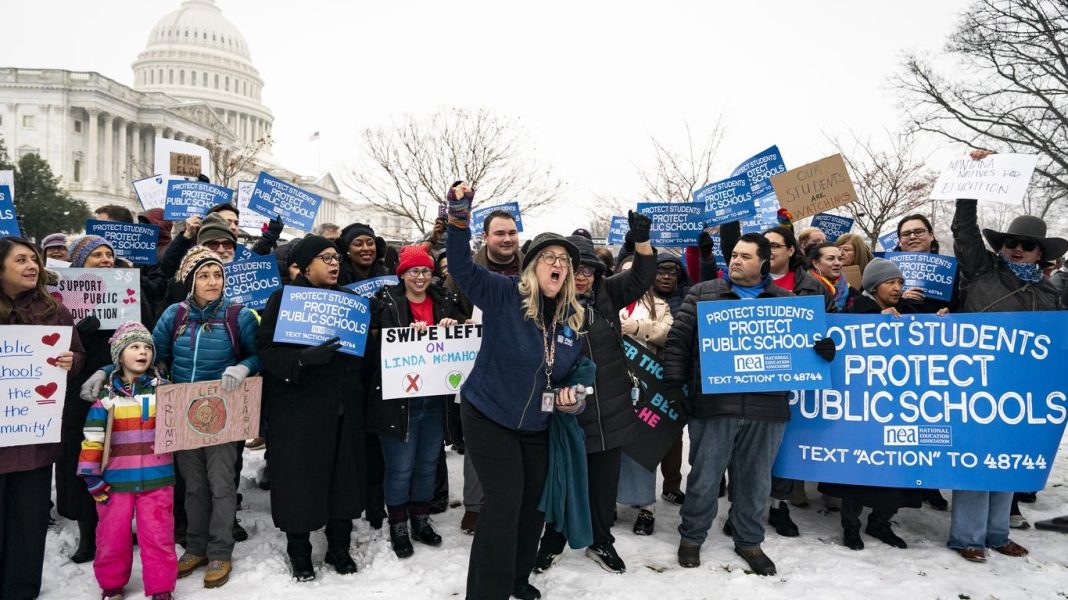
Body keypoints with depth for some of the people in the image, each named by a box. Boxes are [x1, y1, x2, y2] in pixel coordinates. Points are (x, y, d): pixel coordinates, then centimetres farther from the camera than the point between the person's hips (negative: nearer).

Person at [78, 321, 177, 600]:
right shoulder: (107, 395, -1)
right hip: (116, 481, 1)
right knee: (112, 537, 11)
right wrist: (90, 475, -3)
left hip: (156, 479, 0)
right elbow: (93, 438, -1)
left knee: (157, 536, 2)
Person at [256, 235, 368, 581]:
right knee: (300, 479, 4)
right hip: (299, 406, -4)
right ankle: (299, 552, 23)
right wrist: (303, 358, -27)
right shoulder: (284, 298, -3)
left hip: (344, 406, 4)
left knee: (343, 476, 9)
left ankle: (339, 547, 26)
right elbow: (266, 348, -11)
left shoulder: (350, 298, 11)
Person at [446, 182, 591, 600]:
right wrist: (459, 217, -39)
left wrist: (571, 395, -7)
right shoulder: (504, 295, -14)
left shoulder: (573, 317, 2)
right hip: (489, 416, -6)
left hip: (537, 425, 6)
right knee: (504, 503, -9)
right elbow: (461, 266, -25)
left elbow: (571, 371, 13)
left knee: (533, 503, 15)